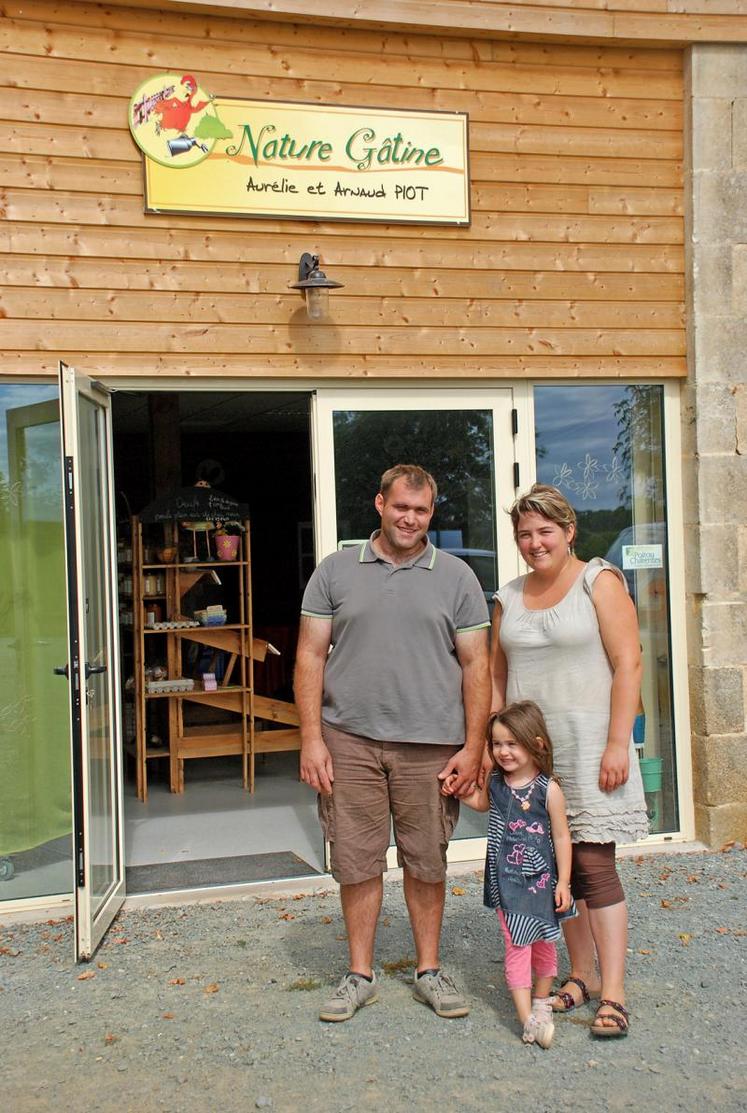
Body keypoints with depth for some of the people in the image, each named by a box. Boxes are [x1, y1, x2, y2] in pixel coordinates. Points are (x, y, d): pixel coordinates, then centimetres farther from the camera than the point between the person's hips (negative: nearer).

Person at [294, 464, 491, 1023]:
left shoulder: (456, 577, 6)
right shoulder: (336, 570, 6)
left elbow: (475, 666, 4)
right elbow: (311, 657, 4)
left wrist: (473, 747, -2)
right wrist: (312, 739, -3)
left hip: (431, 745, 0)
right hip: (350, 740, 0)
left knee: (427, 862, 10)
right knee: (357, 861, 7)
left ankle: (430, 970, 27)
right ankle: (360, 975, 24)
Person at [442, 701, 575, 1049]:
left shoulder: (548, 789, -12)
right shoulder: (495, 784, 0)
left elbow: (562, 838, -6)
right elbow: (479, 802, 25)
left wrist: (563, 883, -7)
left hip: (541, 879, -1)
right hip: (507, 881, 2)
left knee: (544, 943, 13)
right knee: (517, 946, -4)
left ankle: (541, 1002, 34)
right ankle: (527, 1017, -4)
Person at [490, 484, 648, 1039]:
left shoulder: (599, 582, -3)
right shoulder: (508, 598, 12)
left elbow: (628, 664, -8)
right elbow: (497, 679, 15)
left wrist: (618, 744, -14)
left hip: (588, 745, -5)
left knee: (594, 862, -7)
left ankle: (613, 993, 1)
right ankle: (582, 974, 24)